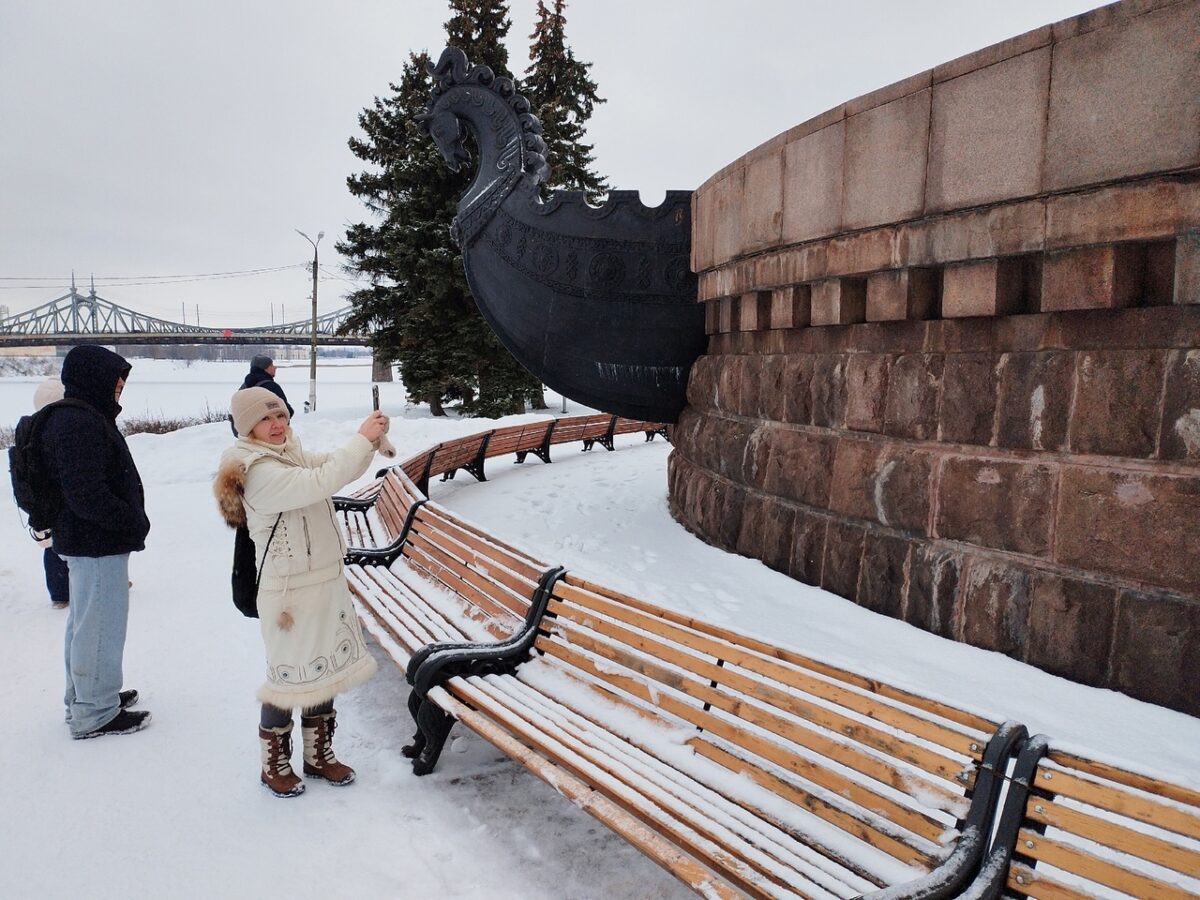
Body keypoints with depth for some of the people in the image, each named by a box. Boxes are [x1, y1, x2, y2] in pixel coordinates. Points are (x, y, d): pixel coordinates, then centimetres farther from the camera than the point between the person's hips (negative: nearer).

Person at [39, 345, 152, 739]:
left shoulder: (82, 416, 12)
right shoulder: (79, 423, -22)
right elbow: (87, 495, -27)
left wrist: (130, 521, 11)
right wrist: (134, 522, -16)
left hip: (81, 540, 11)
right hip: (97, 544, -11)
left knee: (85, 622, 22)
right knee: (100, 626, 0)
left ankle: (83, 696, 37)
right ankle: (95, 713, 12)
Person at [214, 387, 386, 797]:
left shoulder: (293, 454, 7)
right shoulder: (259, 472, -20)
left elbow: (339, 469, 10)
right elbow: (320, 483, -32)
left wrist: (370, 440, -9)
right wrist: (361, 439, -27)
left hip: (326, 580, 9)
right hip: (290, 591, -8)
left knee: (326, 668, 17)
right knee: (290, 675, 6)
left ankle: (319, 754, 34)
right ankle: (274, 764, 27)